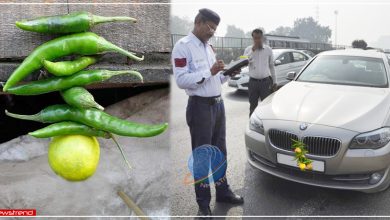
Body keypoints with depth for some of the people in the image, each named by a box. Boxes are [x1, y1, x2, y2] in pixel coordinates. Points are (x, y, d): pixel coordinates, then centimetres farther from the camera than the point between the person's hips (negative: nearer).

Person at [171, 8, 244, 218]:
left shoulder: (208, 47, 14)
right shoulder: (183, 46, -11)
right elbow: (181, 80, -21)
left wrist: (228, 74, 0)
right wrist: (210, 71, -23)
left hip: (218, 104, 8)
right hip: (200, 107, -8)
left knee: (220, 152, 17)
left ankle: (223, 192, 33)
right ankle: (203, 203, 15)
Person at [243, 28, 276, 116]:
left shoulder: (268, 50, 5)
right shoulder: (248, 49, 4)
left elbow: (271, 66, 11)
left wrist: (274, 81, 11)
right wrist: (252, 50, -16)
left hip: (265, 82, 0)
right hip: (253, 82, 1)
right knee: (253, 106, 9)